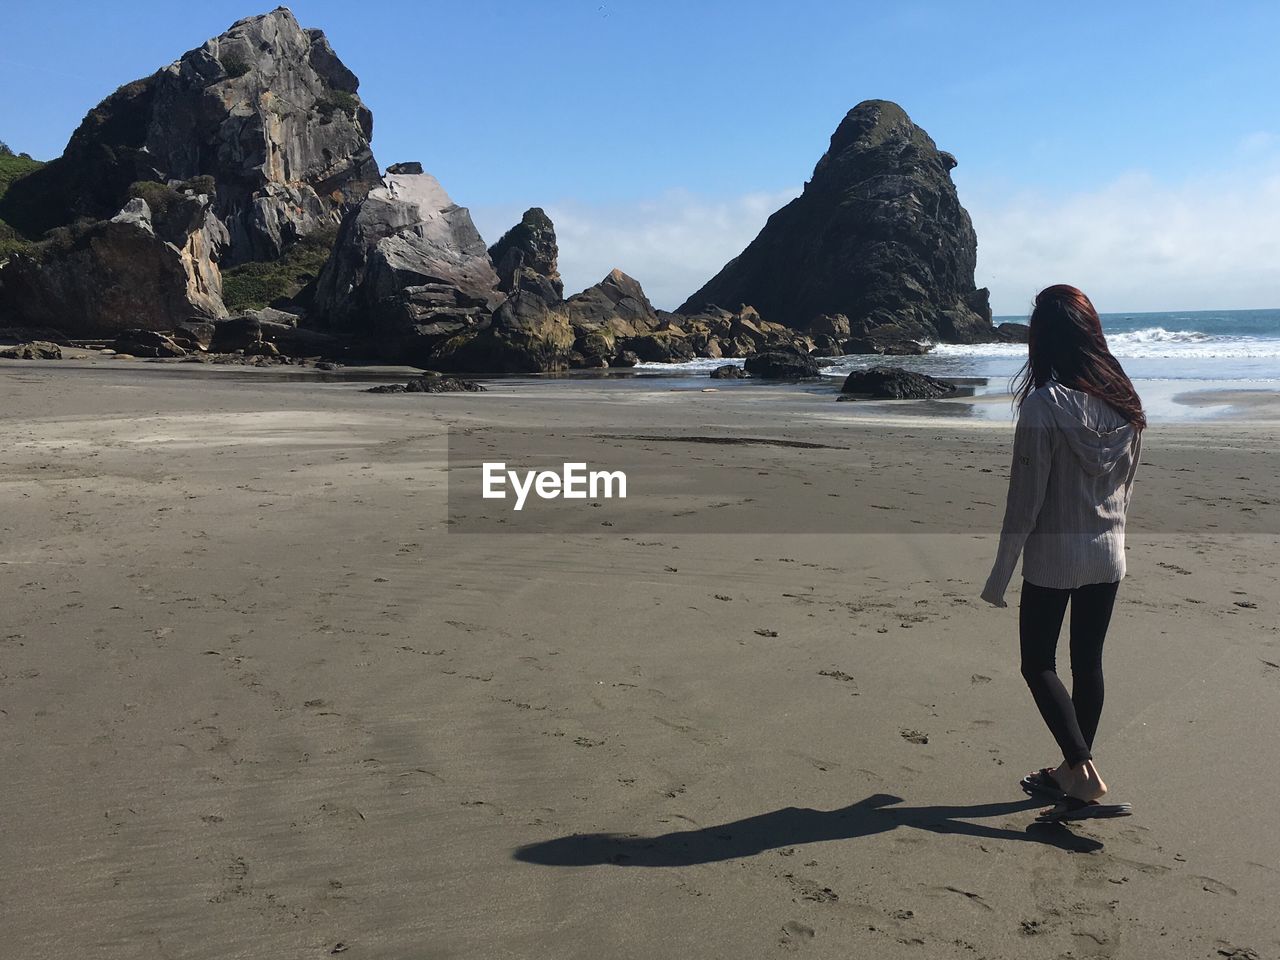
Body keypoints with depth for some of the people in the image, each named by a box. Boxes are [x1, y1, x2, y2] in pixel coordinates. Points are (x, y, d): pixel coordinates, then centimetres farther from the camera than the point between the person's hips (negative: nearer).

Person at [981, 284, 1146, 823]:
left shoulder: (1044, 404, -18)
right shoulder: (1125, 400, 1)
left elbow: (1025, 500, -17)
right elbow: (1127, 486, 11)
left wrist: (999, 576, -10)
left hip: (1052, 558, -6)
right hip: (1108, 555, 6)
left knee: (1039, 663, 7)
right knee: (1088, 664, 15)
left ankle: (1089, 782, -2)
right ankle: (1071, 773, 29)